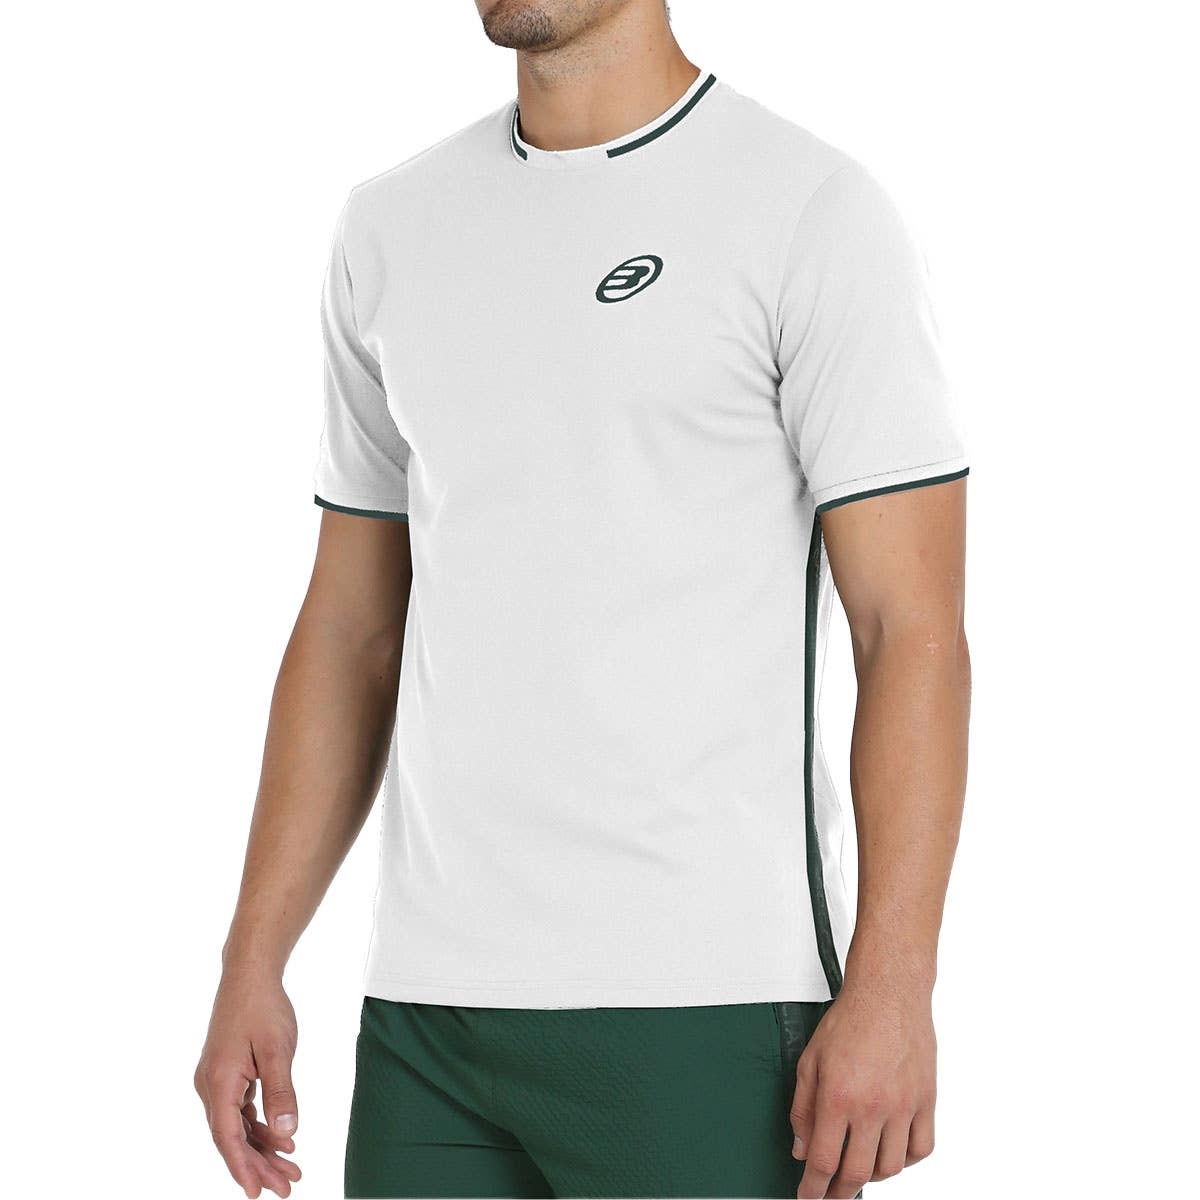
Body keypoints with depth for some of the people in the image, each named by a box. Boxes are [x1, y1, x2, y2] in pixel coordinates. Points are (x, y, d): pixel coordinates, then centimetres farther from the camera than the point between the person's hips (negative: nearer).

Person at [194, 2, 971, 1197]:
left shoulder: (812, 213, -5)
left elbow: (913, 633, -9)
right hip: (430, 1004, 5)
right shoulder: (394, 228, 12)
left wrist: (891, 987, -16)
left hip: (707, 1006, -5)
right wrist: (252, 964, 11)